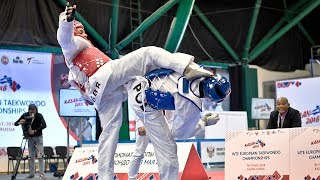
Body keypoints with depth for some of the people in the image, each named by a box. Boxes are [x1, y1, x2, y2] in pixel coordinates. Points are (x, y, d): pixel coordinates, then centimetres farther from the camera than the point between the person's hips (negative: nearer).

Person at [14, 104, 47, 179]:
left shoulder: (39, 116, -14)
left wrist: (35, 131, -36)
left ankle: (42, 173, -6)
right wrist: (19, 123, -30)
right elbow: (15, 123, -6)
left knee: (40, 156, -8)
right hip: (30, 138, 3)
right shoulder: (25, 115, -6)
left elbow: (44, 125, -28)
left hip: (38, 137, -3)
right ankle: (32, 173, 11)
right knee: (31, 157, 5)